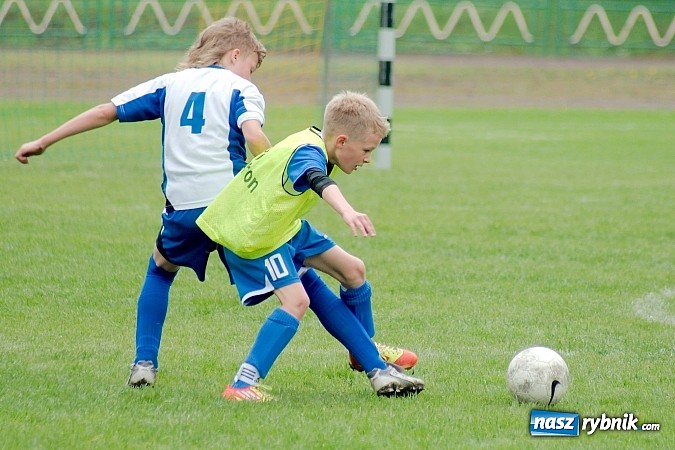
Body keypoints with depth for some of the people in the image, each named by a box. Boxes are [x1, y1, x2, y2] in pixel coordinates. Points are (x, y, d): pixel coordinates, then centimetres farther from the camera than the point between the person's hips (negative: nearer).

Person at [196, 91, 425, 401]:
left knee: (353, 271, 12)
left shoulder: (311, 140, -3)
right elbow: (321, 183, -57)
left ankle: (375, 366, 26)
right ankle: (242, 386, -27)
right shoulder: (307, 154, -32)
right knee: (297, 300, -27)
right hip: (252, 239, -10)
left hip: (283, 225, 10)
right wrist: (347, 212, -75)